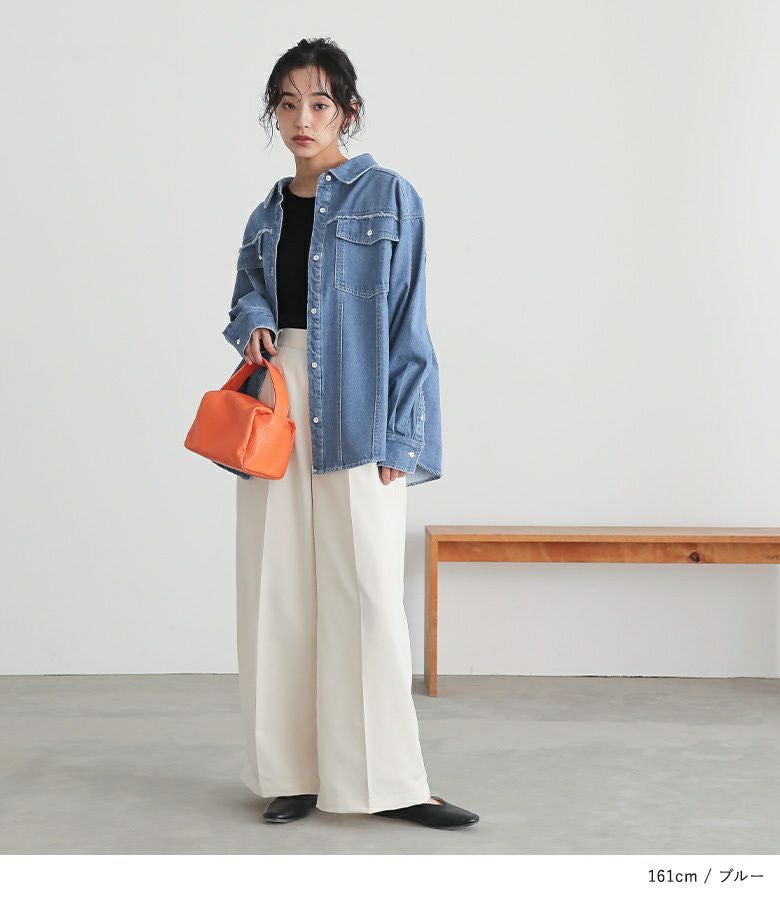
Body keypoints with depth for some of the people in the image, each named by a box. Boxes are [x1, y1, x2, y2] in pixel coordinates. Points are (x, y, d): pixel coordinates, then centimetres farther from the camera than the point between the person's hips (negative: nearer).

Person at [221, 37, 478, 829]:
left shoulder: (387, 197, 1)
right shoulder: (267, 216, 15)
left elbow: (407, 325, -3)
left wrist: (400, 439, -10)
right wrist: (252, 328, -1)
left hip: (354, 416, -5)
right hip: (274, 410, 5)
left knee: (367, 591, -7)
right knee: (276, 588, 4)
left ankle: (388, 780, 1)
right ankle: (293, 772, 13)